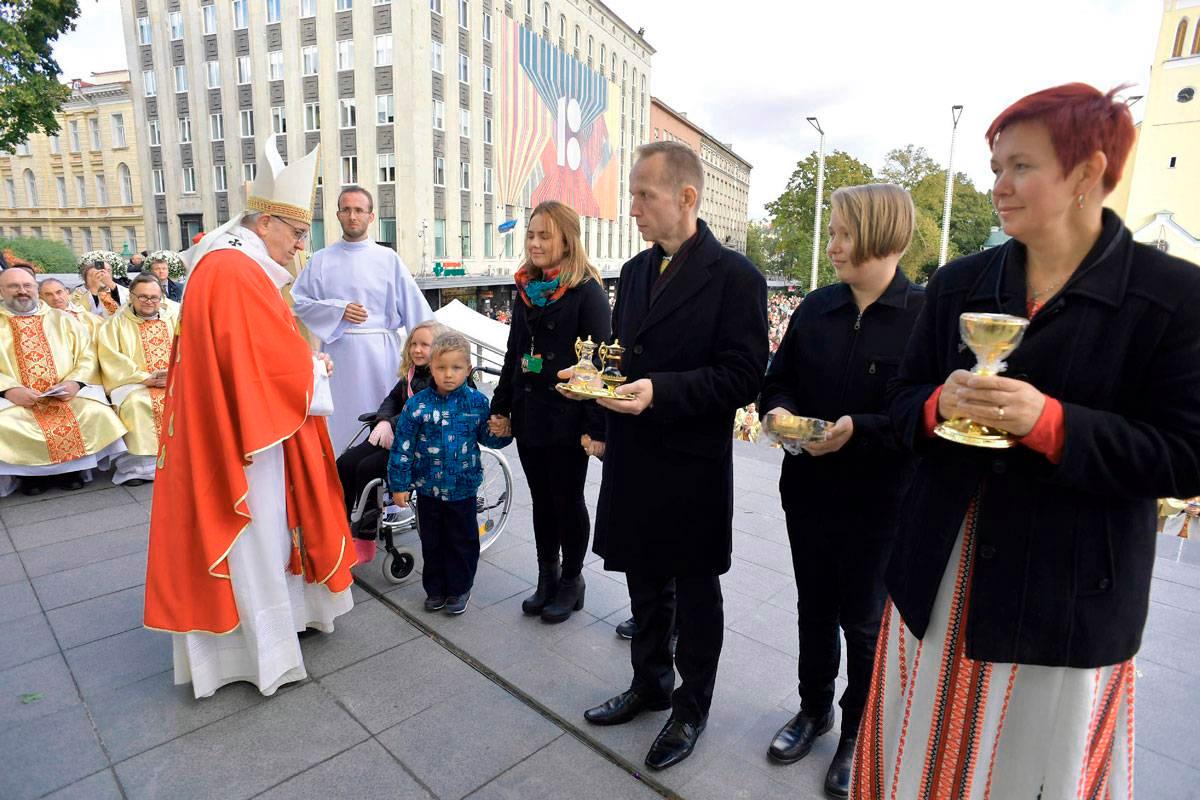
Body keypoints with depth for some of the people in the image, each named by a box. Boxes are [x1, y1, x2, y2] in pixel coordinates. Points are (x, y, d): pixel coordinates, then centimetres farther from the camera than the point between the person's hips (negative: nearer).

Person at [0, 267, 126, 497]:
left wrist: (74, 382, -12)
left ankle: (73, 466, -5)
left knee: (96, 413, -27)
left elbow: (87, 355, 6)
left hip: (68, 395, 1)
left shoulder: (62, 319, 15)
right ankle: (29, 471, -4)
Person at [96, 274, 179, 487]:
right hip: (134, 384, -2)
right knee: (135, 403, -34)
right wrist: (144, 377, -14)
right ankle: (137, 465, -27)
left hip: (174, 382, 2)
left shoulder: (174, 320, 16)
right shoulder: (117, 323, 9)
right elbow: (110, 359, -2)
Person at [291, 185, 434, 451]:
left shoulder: (388, 259, 3)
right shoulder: (321, 260, 7)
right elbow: (298, 302, 7)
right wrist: (337, 310, -9)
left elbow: (414, 306, 0)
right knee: (341, 418, 6)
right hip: (338, 350, 1)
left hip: (380, 351, -1)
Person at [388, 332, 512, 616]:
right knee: (432, 540, 16)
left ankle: (459, 588, 31)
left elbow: (487, 437, 5)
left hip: (463, 487, 0)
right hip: (427, 487, 0)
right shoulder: (417, 404, -10)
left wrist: (502, 432, -18)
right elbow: (402, 446, -6)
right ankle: (435, 588, 34)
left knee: (463, 541, 12)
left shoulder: (477, 401, -7)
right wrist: (399, 485, -5)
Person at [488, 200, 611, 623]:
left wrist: (596, 426, -19)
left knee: (567, 500, 8)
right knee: (542, 500, 15)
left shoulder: (587, 290, -10)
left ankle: (571, 580, 28)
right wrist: (501, 406, 14)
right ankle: (547, 577, 32)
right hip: (529, 414, 6)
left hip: (567, 417, -6)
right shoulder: (527, 288, 10)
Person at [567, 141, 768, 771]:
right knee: (644, 583, 21)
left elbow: (743, 378, -17)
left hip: (692, 469, -6)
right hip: (632, 461, 7)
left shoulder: (734, 276, -12)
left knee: (694, 591, 13)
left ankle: (692, 706, 36)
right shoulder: (635, 271, 9)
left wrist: (659, 392, -27)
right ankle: (649, 684, 44)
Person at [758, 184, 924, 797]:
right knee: (815, 608, 20)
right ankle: (814, 709, 44)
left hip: (879, 500, -4)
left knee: (865, 620, 14)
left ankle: (859, 734, 39)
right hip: (809, 488, 4)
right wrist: (779, 411, -12)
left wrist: (859, 429, -26)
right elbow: (777, 380, 8)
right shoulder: (815, 308, 3)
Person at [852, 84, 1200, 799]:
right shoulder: (959, 284, 4)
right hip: (941, 577, 3)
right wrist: (942, 404, -16)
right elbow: (905, 402, 7)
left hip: (1067, 595, -2)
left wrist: (1050, 422, -24)